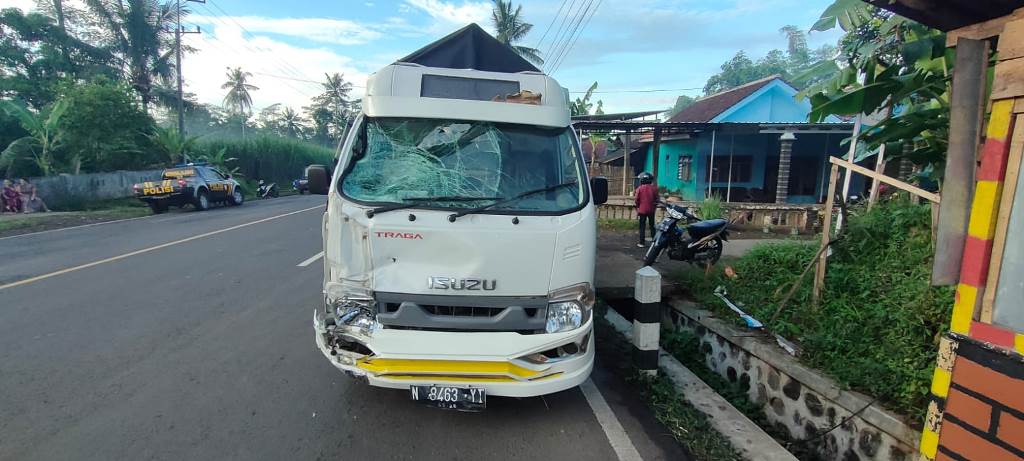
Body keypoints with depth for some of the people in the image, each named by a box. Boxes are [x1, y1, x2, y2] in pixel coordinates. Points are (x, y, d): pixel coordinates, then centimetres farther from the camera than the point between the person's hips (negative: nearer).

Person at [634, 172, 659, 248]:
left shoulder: (640, 188, -8)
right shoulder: (654, 188, -3)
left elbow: (636, 200, -6)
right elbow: (656, 199, 2)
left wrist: (638, 207, 13)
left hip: (642, 210, -2)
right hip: (651, 210, 2)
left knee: (642, 226, 5)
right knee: (652, 226, 14)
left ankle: (642, 243, 4)